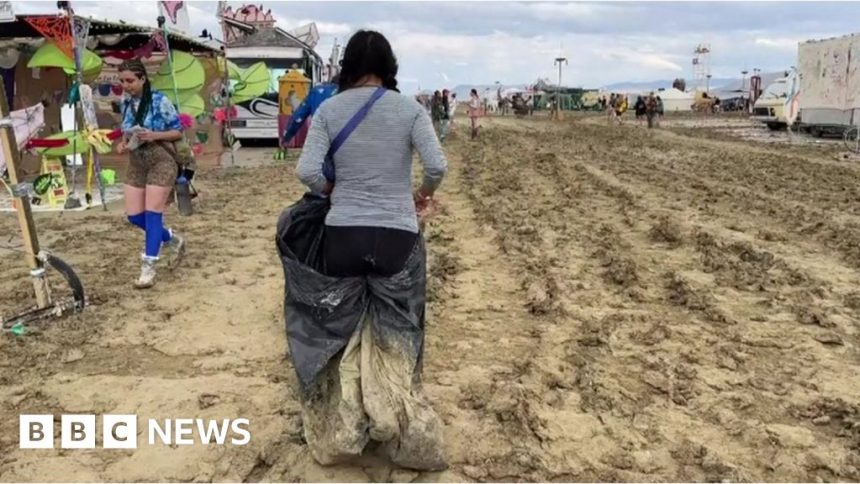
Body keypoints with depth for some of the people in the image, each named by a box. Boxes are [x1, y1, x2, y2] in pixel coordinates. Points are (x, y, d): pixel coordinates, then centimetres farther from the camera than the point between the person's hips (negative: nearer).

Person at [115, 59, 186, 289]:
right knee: (134, 215, 4)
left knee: (152, 214, -7)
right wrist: (123, 143, -4)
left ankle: (148, 269, 2)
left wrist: (153, 135, -24)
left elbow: (178, 132, -8)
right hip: (136, 164, 7)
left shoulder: (159, 101, -12)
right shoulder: (126, 102, 5)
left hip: (161, 161, -6)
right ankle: (173, 240, 29)